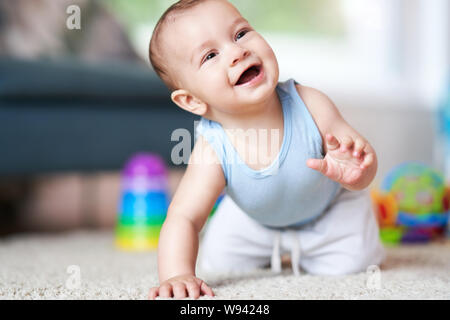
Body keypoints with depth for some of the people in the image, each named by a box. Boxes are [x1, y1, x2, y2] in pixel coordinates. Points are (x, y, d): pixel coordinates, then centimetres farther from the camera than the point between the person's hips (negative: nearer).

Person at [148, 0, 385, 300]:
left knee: (352, 262, -11)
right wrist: (178, 275, -59)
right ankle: (272, 251, 38)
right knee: (219, 262, 4)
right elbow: (183, 219, -40)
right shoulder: (213, 151, -39)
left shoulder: (310, 105, -37)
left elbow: (364, 160, -28)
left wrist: (354, 174, -54)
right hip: (254, 219, 1)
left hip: (329, 206, -1)